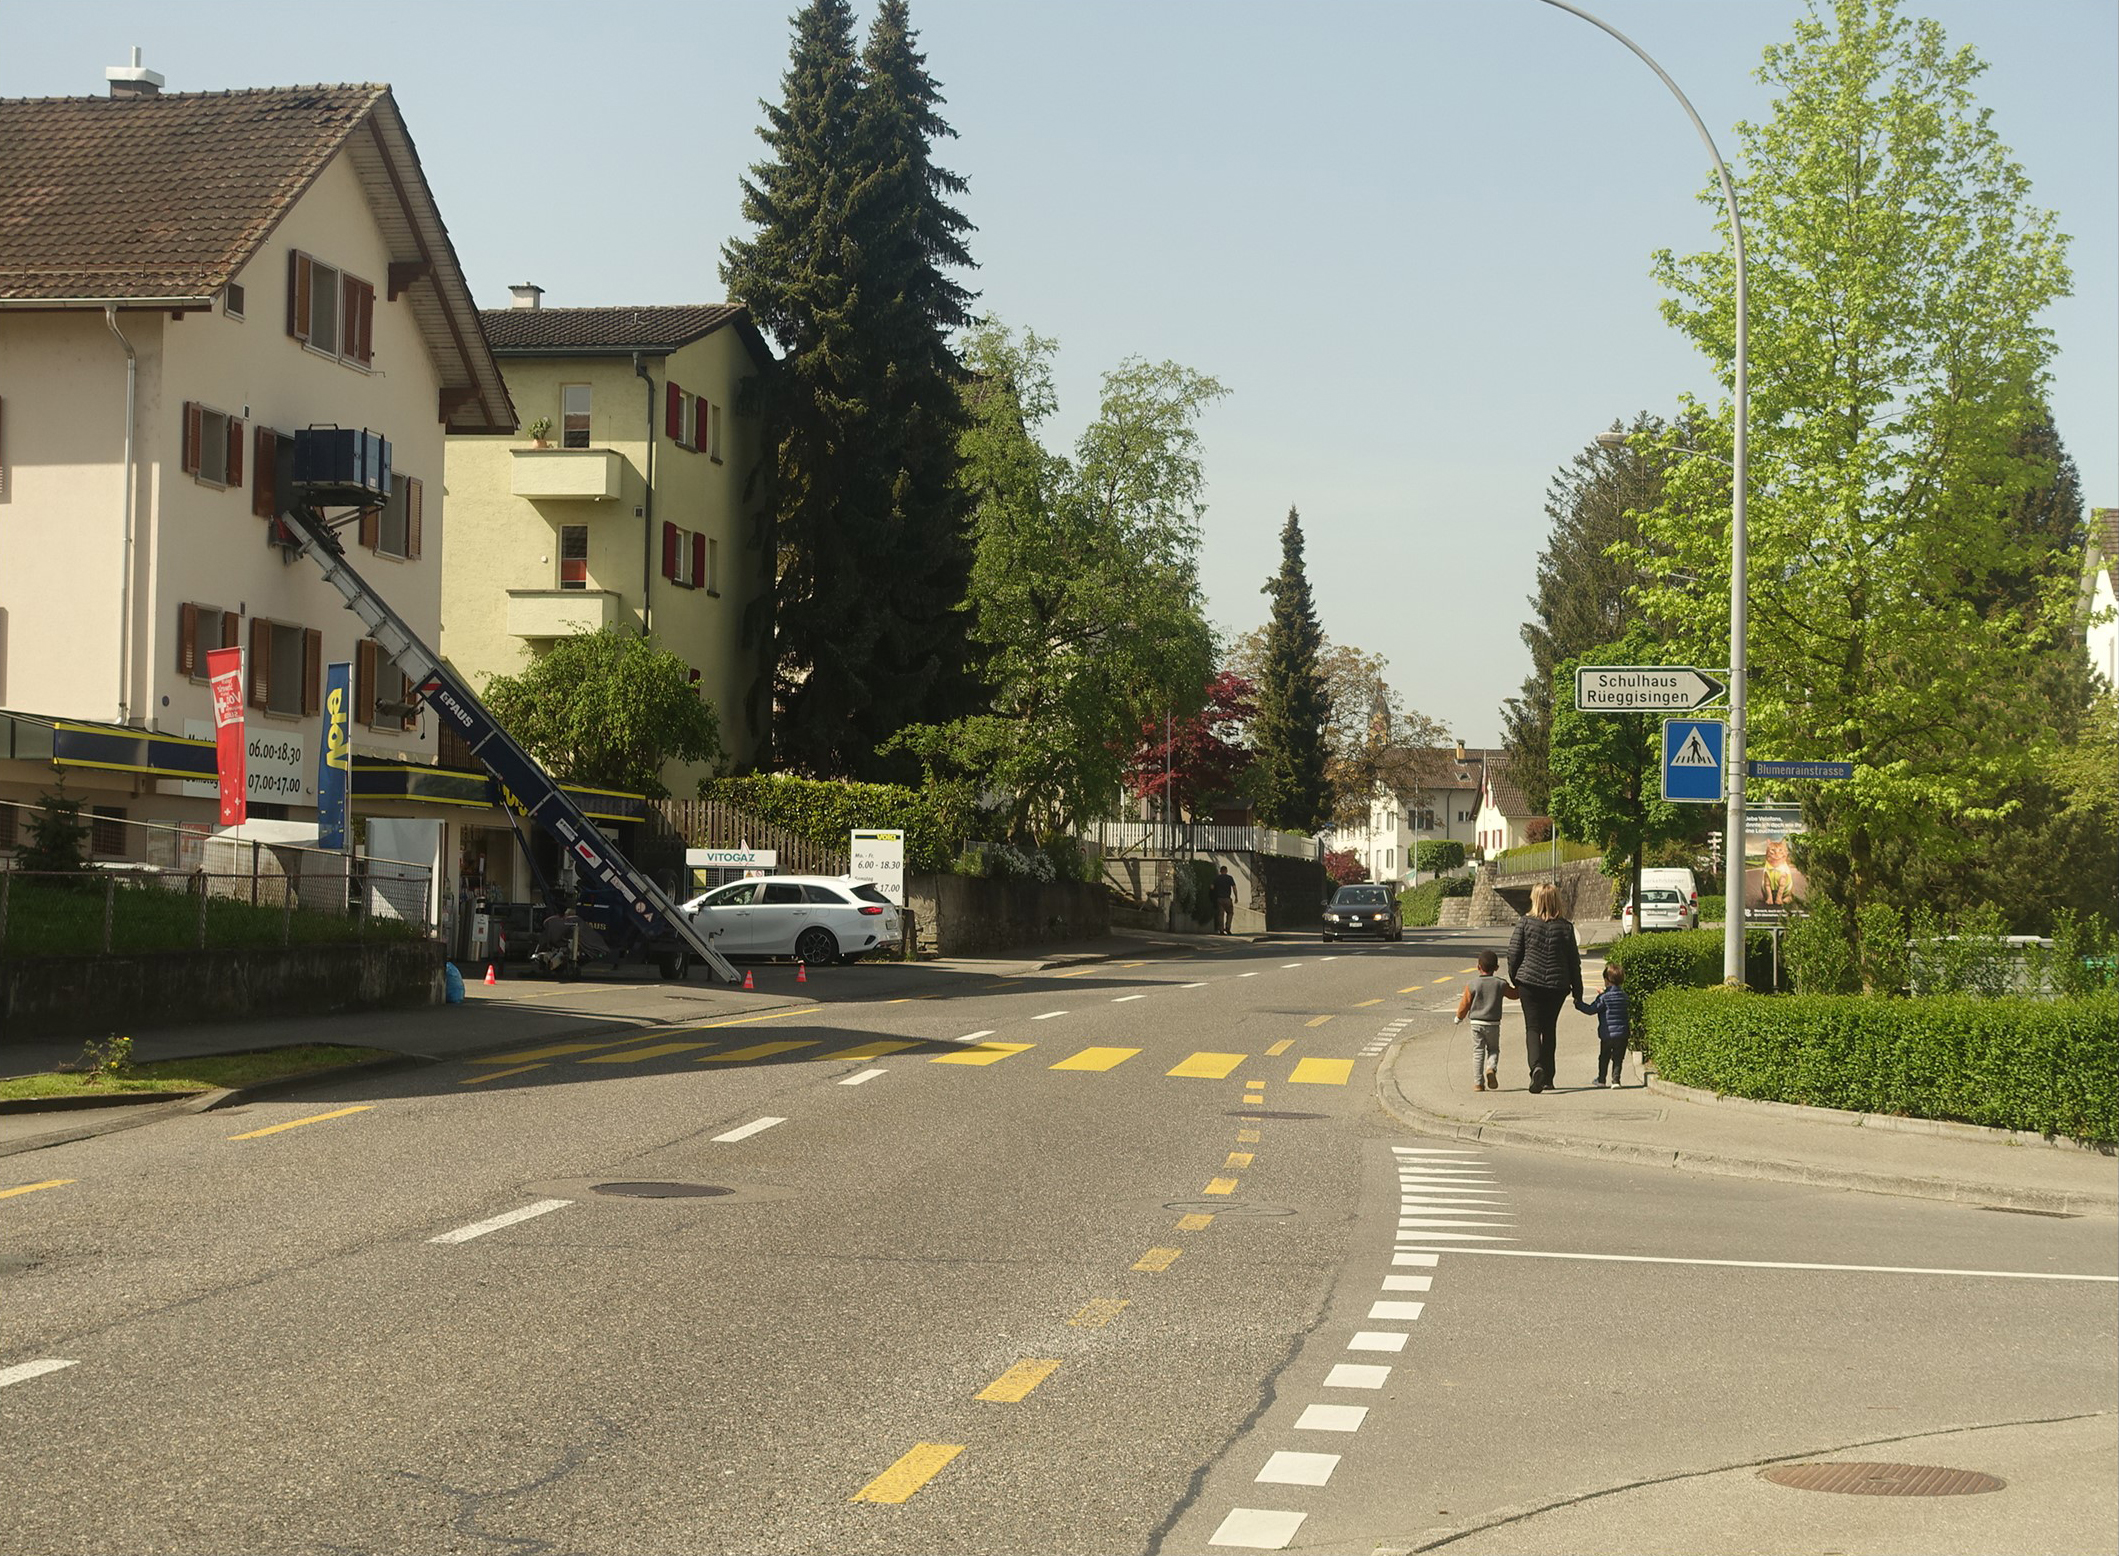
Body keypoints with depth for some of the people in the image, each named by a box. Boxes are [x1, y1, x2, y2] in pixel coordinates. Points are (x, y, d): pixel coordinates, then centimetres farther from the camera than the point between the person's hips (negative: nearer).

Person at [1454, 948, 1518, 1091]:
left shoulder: (1472, 985, -7)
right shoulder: (1501, 984, -4)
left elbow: (1464, 1004, -1)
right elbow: (1513, 994, 13)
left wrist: (1459, 1018, 17)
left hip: (1476, 1023, -1)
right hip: (1493, 1024, 1)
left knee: (1478, 1052, 6)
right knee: (1493, 1049, 16)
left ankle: (1478, 1083, 3)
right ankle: (1491, 1068, -14)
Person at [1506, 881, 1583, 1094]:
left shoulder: (1525, 924, -7)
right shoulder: (1565, 928, -2)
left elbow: (1513, 954, -3)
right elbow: (1574, 961, 3)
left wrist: (1515, 981, 13)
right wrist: (1577, 992, 10)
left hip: (1530, 983, -2)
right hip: (1557, 986, 2)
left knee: (1532, 1028, 1)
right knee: (1549, 1028, 17)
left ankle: (1536, 1067, -25)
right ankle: (1548, 1077, 19)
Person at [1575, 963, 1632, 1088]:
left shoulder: (1604, 998, -12)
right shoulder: (1624, 996, 4)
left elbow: (1591, 1010, -11)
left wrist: (1578, 1003, 0)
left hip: (1607, 1034, -3)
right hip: (1623, 1033, 3)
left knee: (1604, 1058, 12)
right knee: (1618, 1058, 7)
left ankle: (1601, 1079, 20)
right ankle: (1616, 1079, 0)